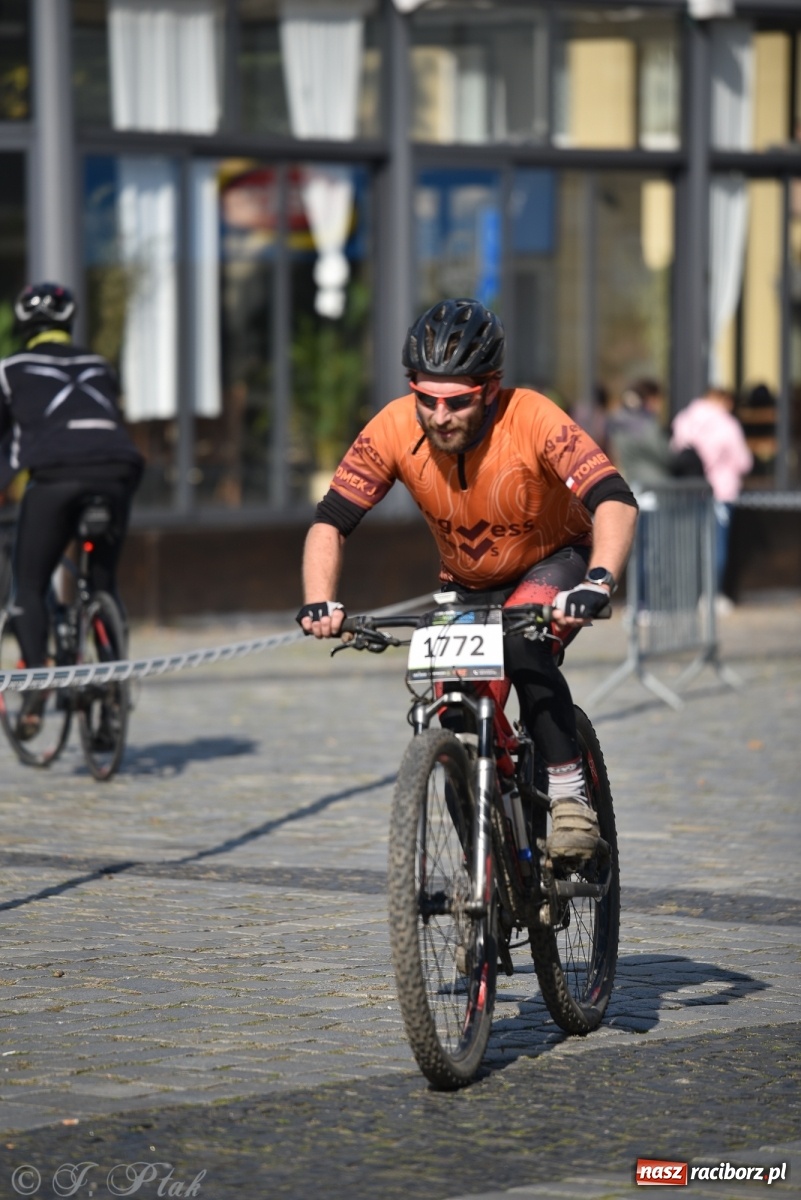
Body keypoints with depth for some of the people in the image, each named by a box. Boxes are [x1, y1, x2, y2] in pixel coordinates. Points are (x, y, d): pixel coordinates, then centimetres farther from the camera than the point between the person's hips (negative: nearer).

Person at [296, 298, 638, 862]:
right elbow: (331, 521, -21)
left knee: (522, 643, -34)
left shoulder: (532, 420, -32)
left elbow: (615, 501, -41)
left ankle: (570, 796, -23)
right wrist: (319, 604, -38)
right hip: (469, 587, 4)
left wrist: (599, 582, -58)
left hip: (554, 563, -3)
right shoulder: (396, 428, -24)